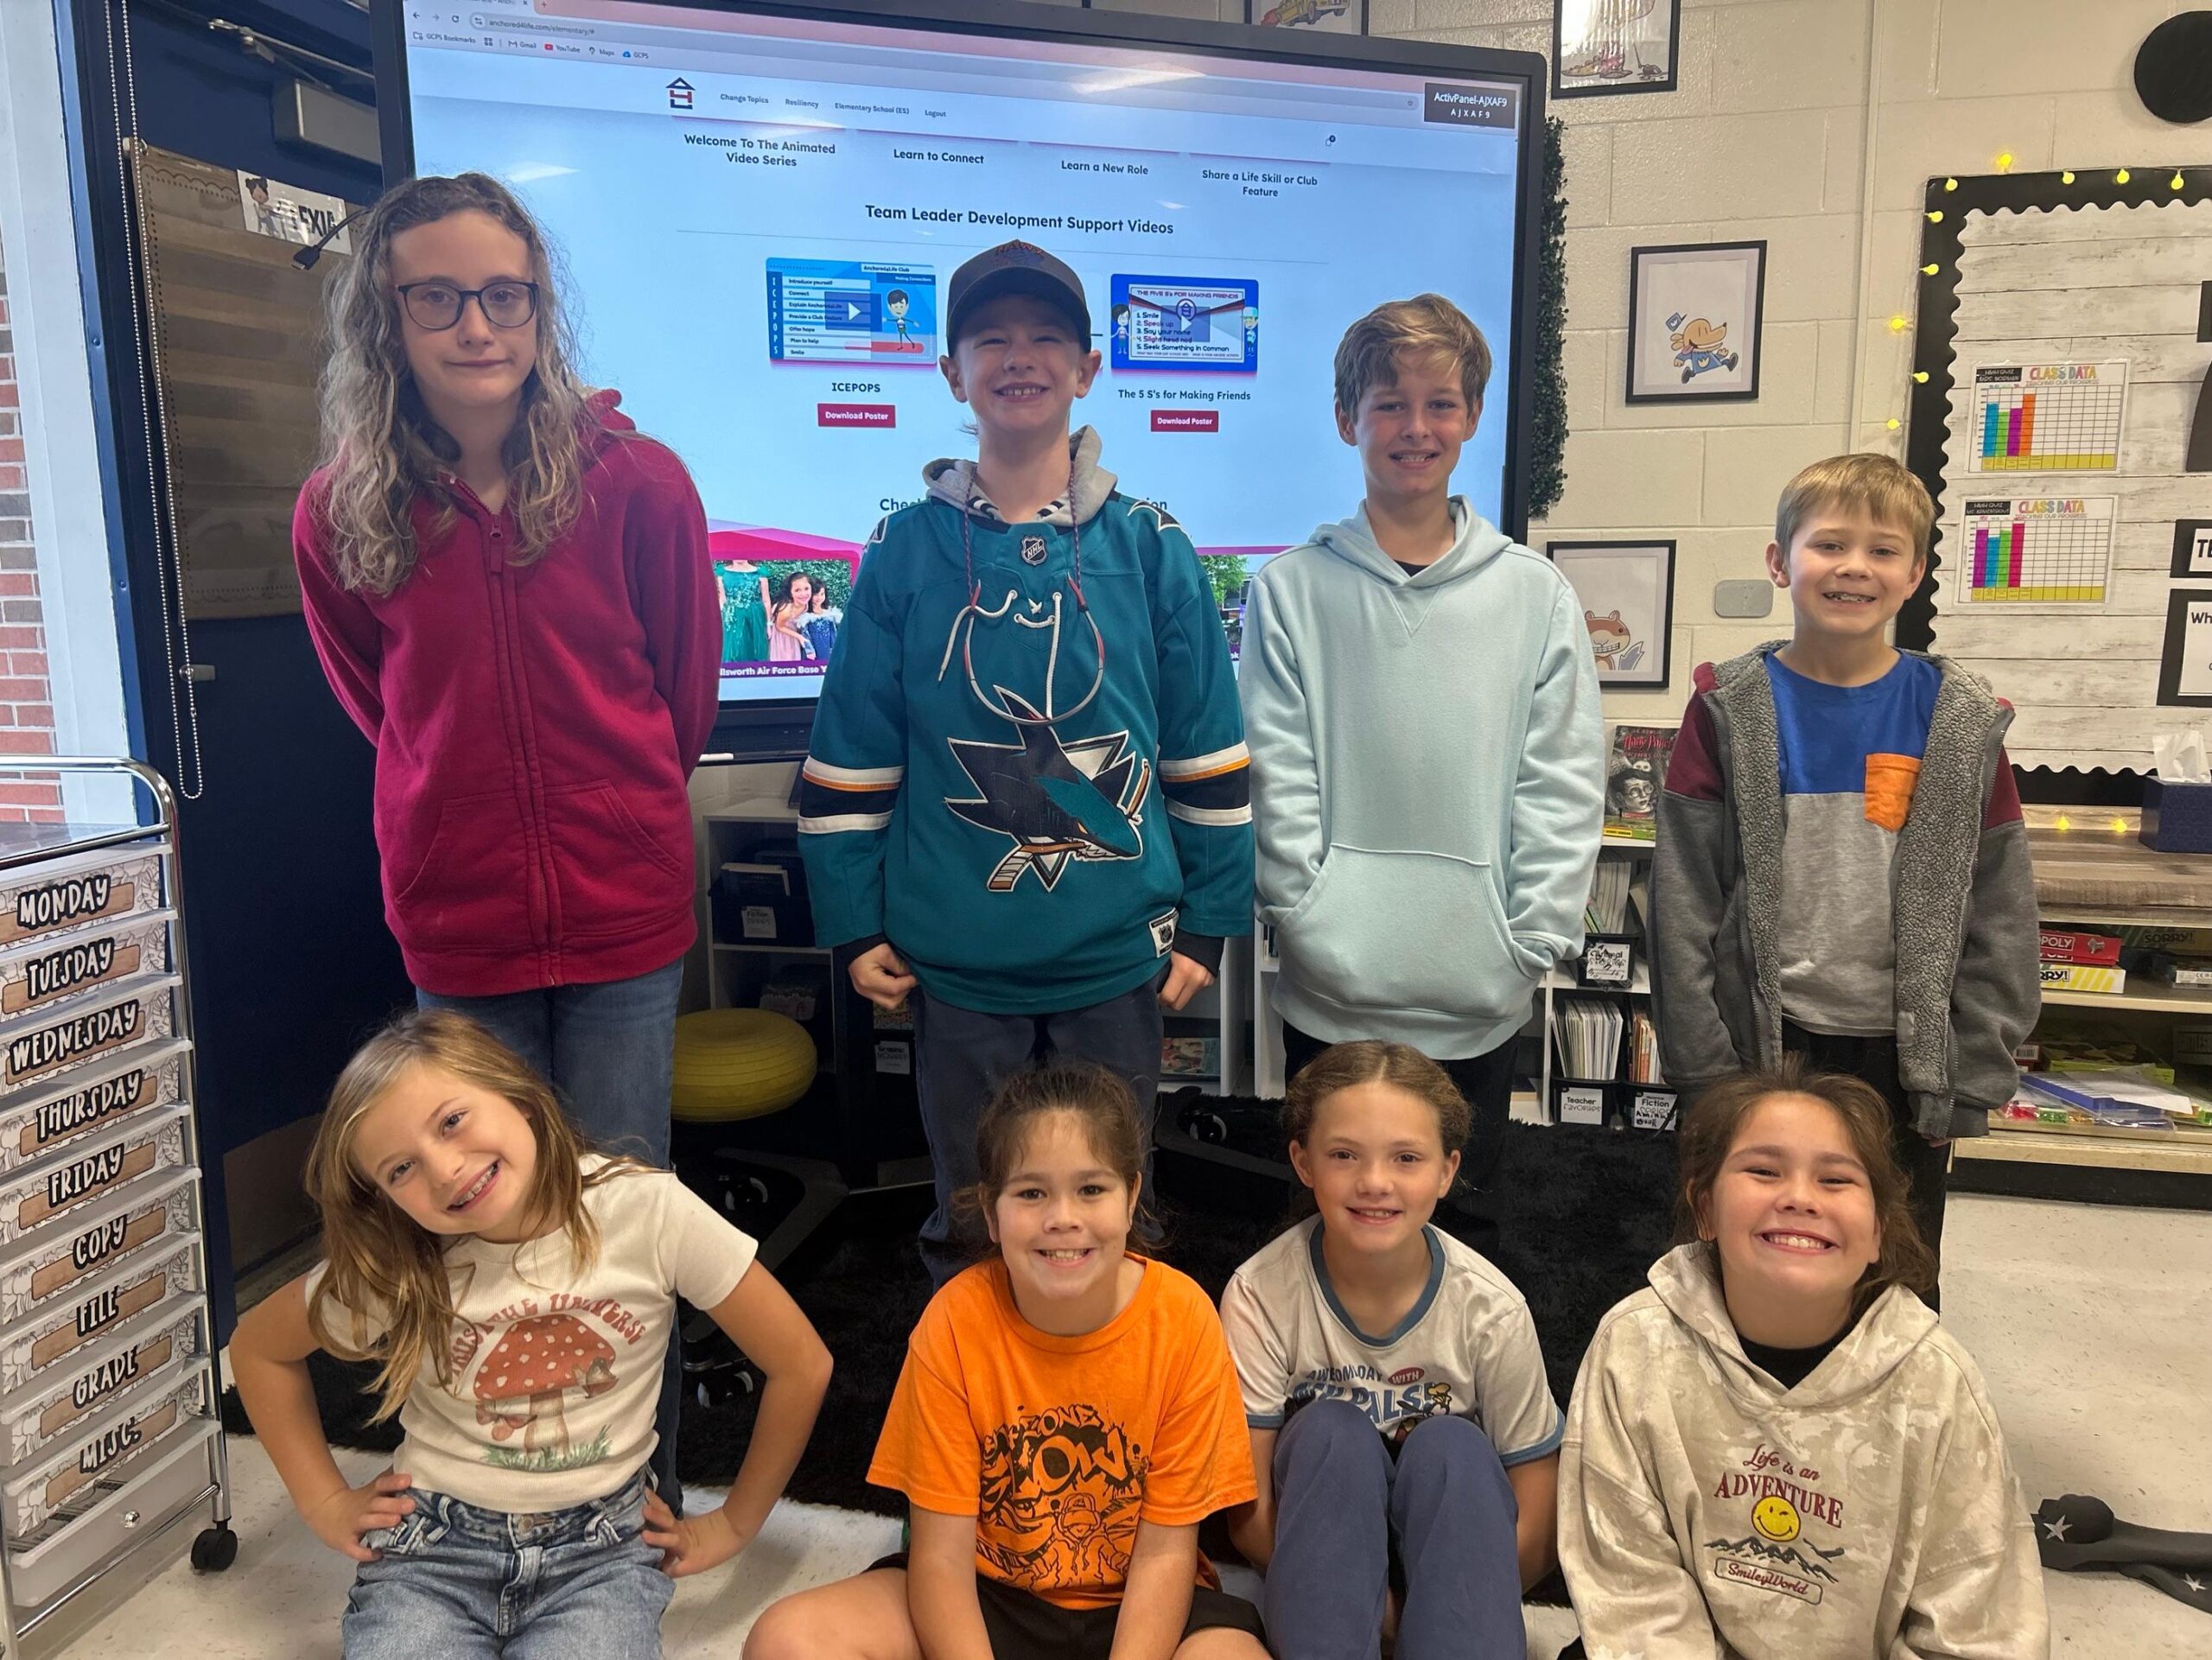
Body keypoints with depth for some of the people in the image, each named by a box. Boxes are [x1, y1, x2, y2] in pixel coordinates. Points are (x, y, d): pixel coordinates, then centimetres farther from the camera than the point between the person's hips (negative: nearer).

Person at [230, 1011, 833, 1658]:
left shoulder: (648, 1211, -17)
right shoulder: (392, 1267, -10)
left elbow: (801, 1365, -8)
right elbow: (257, 1347, 12)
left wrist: (733, 1524, -1)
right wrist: (324, 1503, 6)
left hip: (600, 1546, -1)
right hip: (433, 1544, 2)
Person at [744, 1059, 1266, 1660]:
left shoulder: (1182, 1318, -17)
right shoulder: (956, 1320, -16)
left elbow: (1164, 1554, -12)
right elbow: (940, 1553, -14)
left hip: (1133, 1605, -1)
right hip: (985, 1594, 2)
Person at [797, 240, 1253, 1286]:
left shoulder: (1150, 548, 1)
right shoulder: (906, 551, 0)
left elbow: (1208, 752, 4)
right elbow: (849, 755, 4)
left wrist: (1207, 922, 2)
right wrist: (856, 924, 1)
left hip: (1118, 955, 0)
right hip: (956, 958, 0)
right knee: (969, 1222, 14)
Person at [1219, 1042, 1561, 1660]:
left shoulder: (1491, 1310, -15)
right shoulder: (1260, 1296, -17)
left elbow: (1536, 1530, -9)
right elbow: (1247, 1511, -14)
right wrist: (1351, 1603, -23)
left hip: (1447, 1544, 0)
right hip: (1317, 1544, 0)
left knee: (1449, 1447, -29)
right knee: (1333, 1433, -29)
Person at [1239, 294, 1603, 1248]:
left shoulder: (1537, 596, 3)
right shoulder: (1292, 590, 1)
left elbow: (1561, 784, 2)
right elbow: (1275, 776, -3)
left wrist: (1533, 941, -5)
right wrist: (1310, 921, -10)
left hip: (1479, 994, 1)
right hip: (1331, 991, 0)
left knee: (1462, 1222, 14)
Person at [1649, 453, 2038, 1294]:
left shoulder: (1963, 723, 0)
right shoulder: (1730, 710, -3)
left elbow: (2000, 916, 1)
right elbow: (1683, 894, -5)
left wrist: (1972, 1079, -3)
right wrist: (1704, 1064, -8)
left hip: (1906, 1062, 1)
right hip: (1762, 1048, -1)